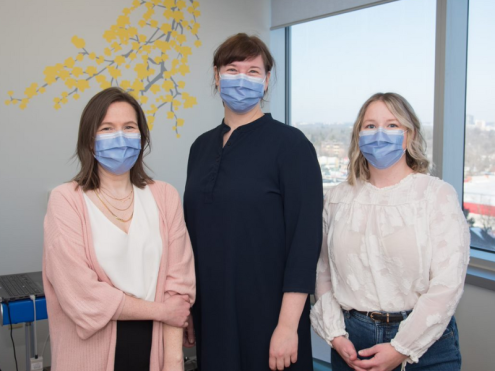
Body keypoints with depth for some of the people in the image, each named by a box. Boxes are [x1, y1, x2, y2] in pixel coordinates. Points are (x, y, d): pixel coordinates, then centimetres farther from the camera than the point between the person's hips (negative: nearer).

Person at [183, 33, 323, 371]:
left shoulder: (290, 144, -10)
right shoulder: (202, 146, 7)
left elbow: (305, 238, -14)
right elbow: (193, 232, 11)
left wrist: (288, 324, -17)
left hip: (266, 315, -5)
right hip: (210, 313, 5)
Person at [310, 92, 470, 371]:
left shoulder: (439, 195, -6)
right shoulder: (338, 198, 4)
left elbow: (447, 283, -12)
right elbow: (325, 275, 5)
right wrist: (336, 335, -6)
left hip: (424, 342, -2)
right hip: (351, 342, 3)